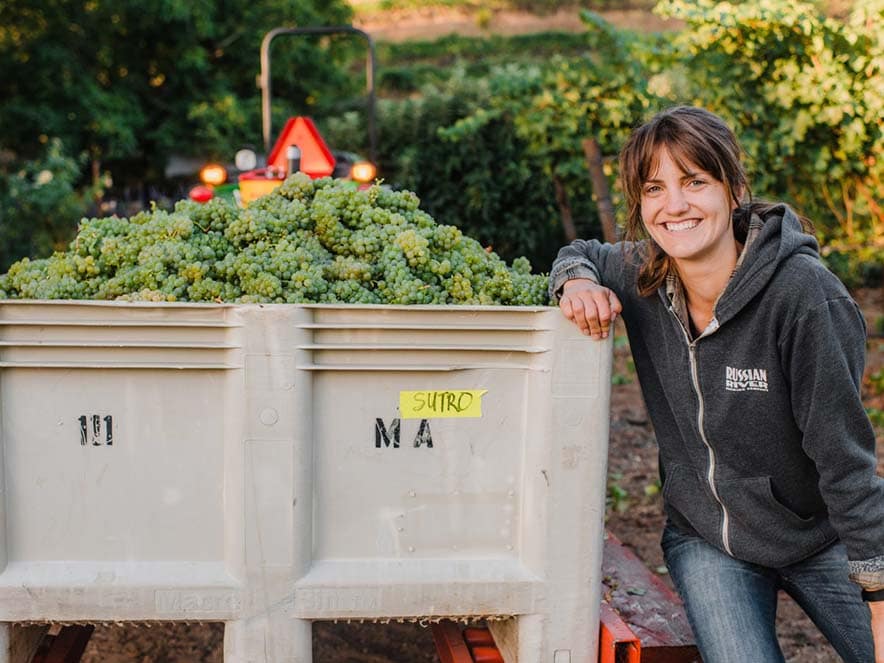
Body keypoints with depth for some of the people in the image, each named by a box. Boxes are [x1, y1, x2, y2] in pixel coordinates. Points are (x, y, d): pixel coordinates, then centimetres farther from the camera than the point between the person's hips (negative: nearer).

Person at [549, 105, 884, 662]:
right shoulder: (640, 274, -11)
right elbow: (581, 254, 13)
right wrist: (577, 283, -12)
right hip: (706, 543, 2)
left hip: (822, 541, -2)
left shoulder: (803, 293, -25)